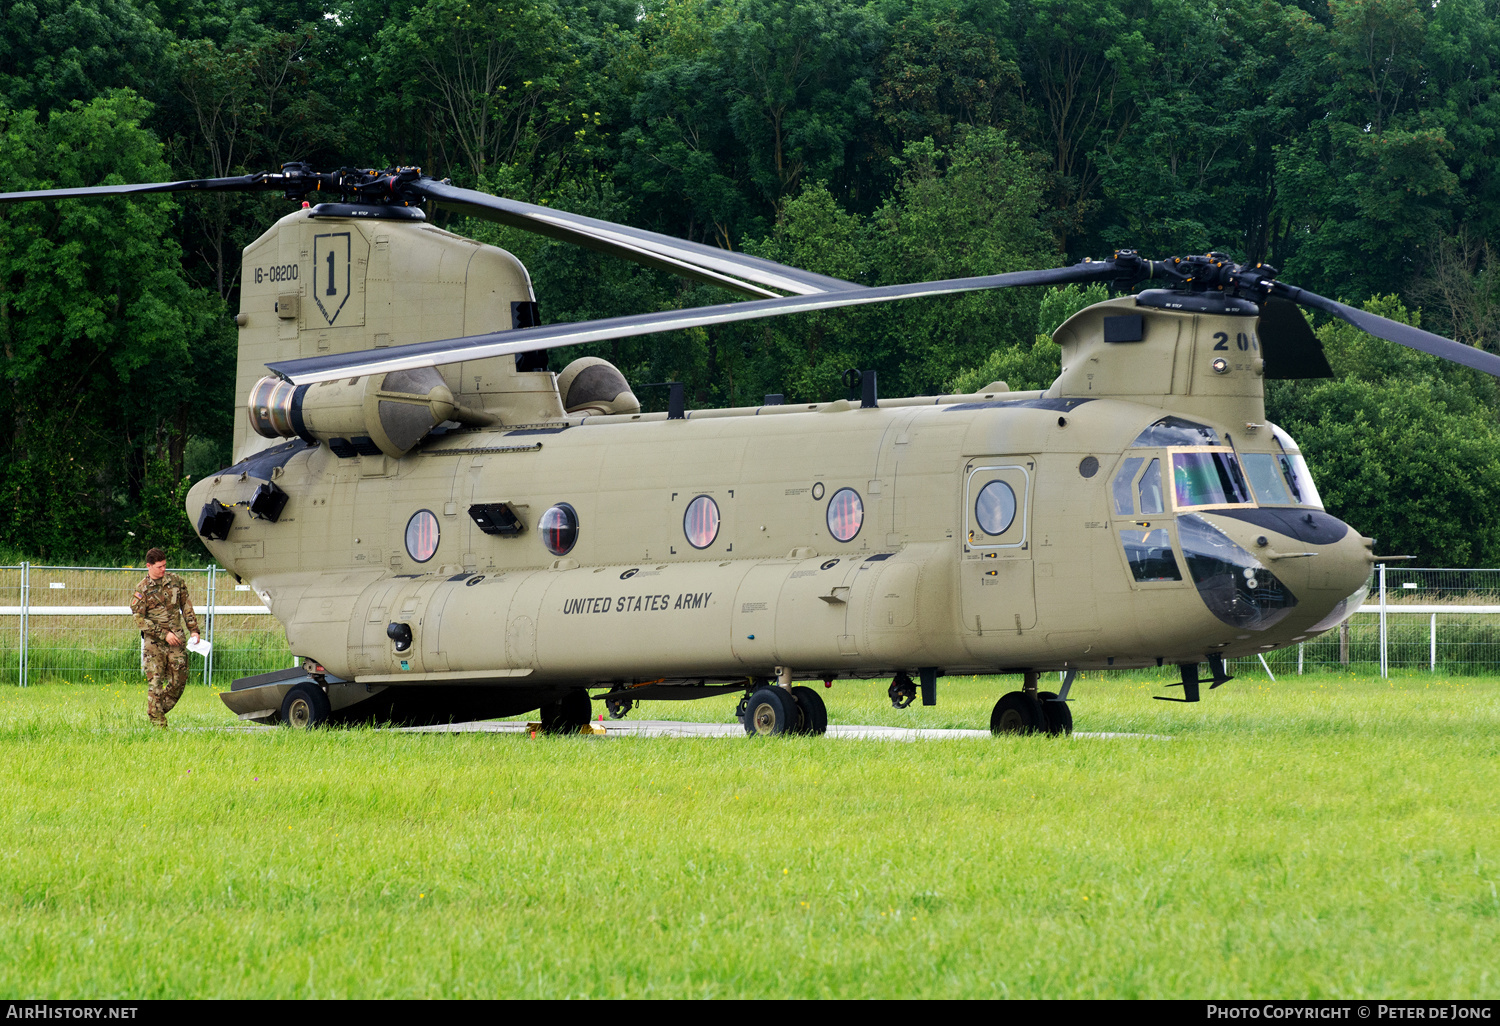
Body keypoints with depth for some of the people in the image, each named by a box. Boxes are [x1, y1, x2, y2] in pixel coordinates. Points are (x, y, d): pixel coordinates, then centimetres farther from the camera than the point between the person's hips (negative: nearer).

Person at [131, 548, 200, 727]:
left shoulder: (176, 581, 7)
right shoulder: (142, 589, -4)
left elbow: (186, 608, 15)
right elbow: (139, 619, -8)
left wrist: (193, 630, 6)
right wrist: (164, 634, -14)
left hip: (176, 640, 4)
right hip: (154, 641, -4)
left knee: (179, 680, 2)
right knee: (155, 682, -4)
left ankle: (160, 710, 20)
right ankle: (157, 720, 0)